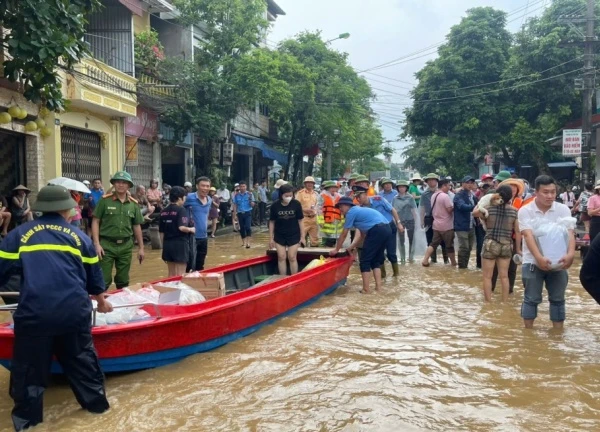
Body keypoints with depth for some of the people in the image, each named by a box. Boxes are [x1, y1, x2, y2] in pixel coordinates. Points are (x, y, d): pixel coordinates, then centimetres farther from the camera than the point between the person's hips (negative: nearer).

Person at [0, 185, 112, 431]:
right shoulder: (79, 235, 13)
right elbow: (93, 275, 21)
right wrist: (101, 300, 38)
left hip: (33, 312, -1)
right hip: (74, 311, 2)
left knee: (29, 364, 15)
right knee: (81, 357, 20)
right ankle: (96, 402, 32)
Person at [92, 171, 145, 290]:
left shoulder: (133, 204, 6)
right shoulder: (105, 200, -5)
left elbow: (137, 226, 12)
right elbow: (95, 222, -3)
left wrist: (141, 247, 13)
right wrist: (96, 244, -11)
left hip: (126, 246, 3)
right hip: (106, 245, -3)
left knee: (123, 281, 13)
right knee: (103, 280, -2)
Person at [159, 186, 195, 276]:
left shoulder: (163, 211, 8)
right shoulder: (181, 210, -11)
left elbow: (161, 231, 10)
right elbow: (181, 228, -24)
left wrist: (163, 245, 18)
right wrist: (191, 229, -5)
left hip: (167, 244, 7)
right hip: (180, 243, -6)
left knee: (171, 274, 16)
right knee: (180, 275, 1)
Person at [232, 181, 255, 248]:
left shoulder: (249, 194, -3)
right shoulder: (236, 195, 2)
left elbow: (252, 205, -3)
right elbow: (235, 205, 7)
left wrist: (250, 200, -23)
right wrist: (235, 214, 3)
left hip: (248, 213, -3)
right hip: (240, 213, 3)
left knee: (248, 227, -13)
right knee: (242, 228, 10)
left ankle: (248, 242, -11)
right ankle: (243, 242, 22)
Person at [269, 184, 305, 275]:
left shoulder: (296, 204, -12)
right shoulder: (275, 206, -11)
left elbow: (300, 221, -4)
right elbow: (272, 222, -1)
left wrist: (302, 236, -3)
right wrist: (271, 238, 1)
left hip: (294, 235, -1)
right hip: (279, 236, 1)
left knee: (292, 258, 0)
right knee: (281, 257, 3)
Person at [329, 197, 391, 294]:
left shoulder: (351, 212, 2)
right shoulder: (359, 210, 29)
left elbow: (344, 234, 6)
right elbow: (360, 234, 27)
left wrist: (336, 250, 16)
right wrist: (351, 248, 26)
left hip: (377, 230, -9)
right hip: (386, 229, 9)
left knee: (365, 260, 1)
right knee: (376, 260, 18)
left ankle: (366, 289, 1)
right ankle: (378, 286, 14)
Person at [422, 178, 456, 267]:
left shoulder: (433, 195, 10)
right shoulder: (445, 196, -18)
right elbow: (450, 209, -21)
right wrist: (454, 206, -3)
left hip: (436, 224, 7)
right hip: (446, 225, -7)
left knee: (433, 243, 11)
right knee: (449, 245, 6)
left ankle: (425, 260, 1)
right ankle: (453, 263, 18)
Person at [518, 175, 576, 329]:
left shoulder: (563, 209, -1)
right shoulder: (525, 210, -8)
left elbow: (569, 233, -11)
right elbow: (528, 236, -18)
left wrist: (571, 254, -30)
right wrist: (539, 257, -33)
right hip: (533, 262, -2)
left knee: (558, 299, 10)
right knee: (531, 299, 4)